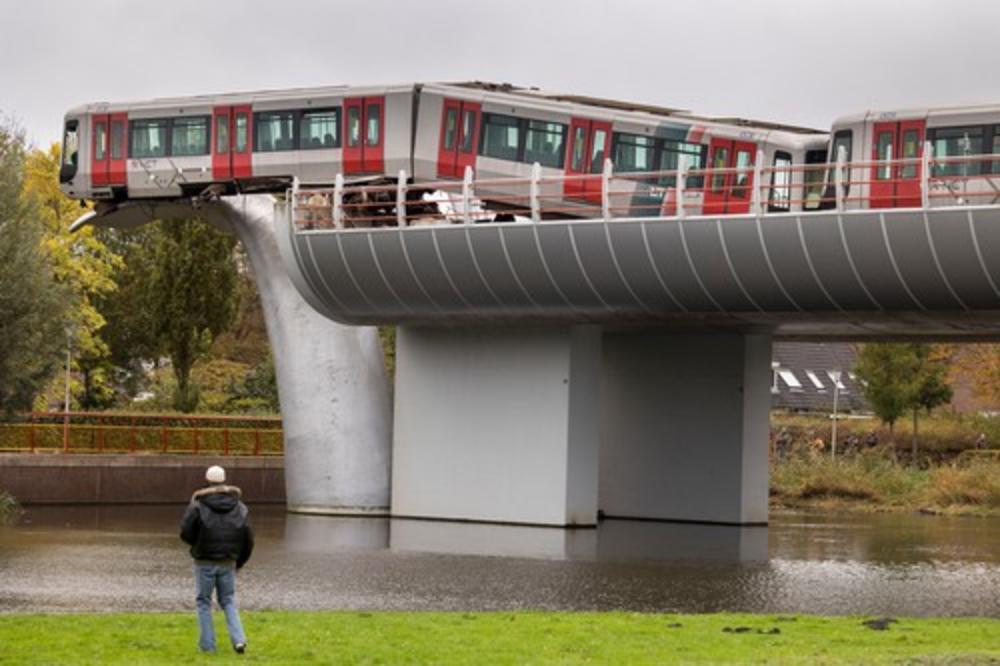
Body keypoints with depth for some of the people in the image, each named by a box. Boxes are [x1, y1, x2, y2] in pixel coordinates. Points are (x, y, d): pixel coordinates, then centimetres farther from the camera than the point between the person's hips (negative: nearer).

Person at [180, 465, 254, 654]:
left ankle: (207, 644, 10)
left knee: (203, 602, 11)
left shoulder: (198, 505, -10)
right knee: (228, 601, 15)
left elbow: (186, 533, -9)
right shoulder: (239, 507, 2)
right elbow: (248, 540, 2)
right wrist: (239, 562, 16)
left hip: (205, 562, -3)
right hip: (228, 563, 3)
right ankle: (238, 639, -2)